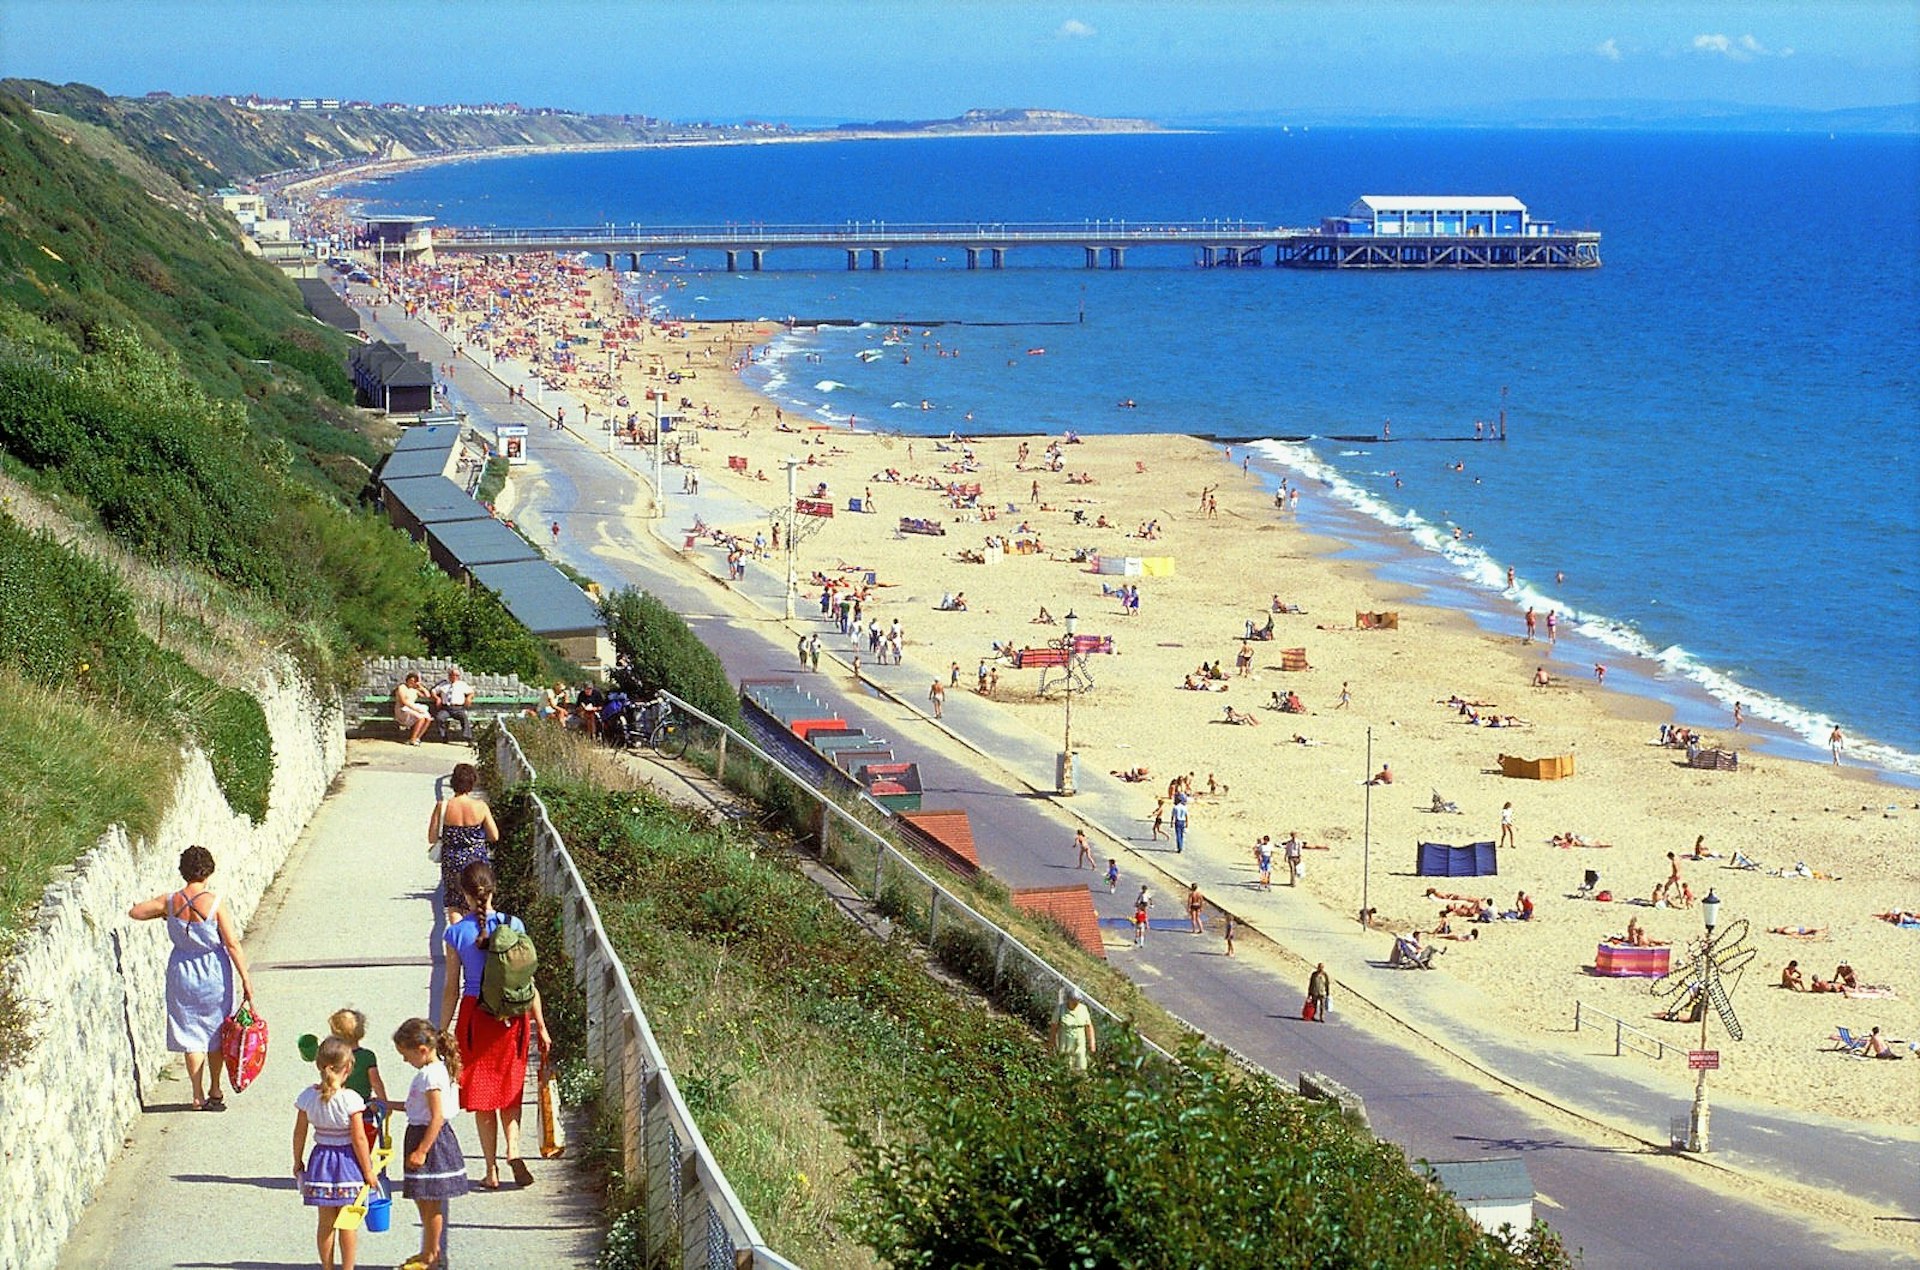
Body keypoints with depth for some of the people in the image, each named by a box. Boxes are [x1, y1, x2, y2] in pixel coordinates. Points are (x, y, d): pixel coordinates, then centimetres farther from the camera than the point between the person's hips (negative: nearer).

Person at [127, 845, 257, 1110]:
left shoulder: (170, 902, -9)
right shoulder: (214, 903, -16)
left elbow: (135, 912, 0)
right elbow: (232, 944, -14)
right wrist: (246, 979, -9)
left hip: (182, 972, 2)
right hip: (214, 973, -2)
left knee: (191, 1033, 9)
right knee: (216, 1032, 16)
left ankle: (198, 1095, 8)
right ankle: (215, 1091, 25)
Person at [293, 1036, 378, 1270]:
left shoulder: (308, 1096, -6)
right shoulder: (351, 1099, -18)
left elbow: (299, 1134, 1)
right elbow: (359, 1139, -15)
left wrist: (298, 1162, 16)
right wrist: (368, 1171, -5)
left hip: (321, 1160, 4)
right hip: (347, 1161, -4)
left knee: (325, 1222, 12)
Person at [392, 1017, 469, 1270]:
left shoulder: (432, 1075, -21)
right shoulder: (431, 1070, 9)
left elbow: (437, 1116, -24)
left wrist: (422, 1150, -23)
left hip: (430, 1138, -10)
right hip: (419, 1134, 10)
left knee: (430, 1202, 1)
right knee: (424, 1201, 18)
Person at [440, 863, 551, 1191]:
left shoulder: (456, 933, -8)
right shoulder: (513, 926, -5)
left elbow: (452, 989, -4)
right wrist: (540, 1025, 6)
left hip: (474, 1014, -1)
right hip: (512, 1013, 1)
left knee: (481, 1092, 11)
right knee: (510, 1087, 18)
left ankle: (492, 1170, 12)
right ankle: (513, 1152, -3)